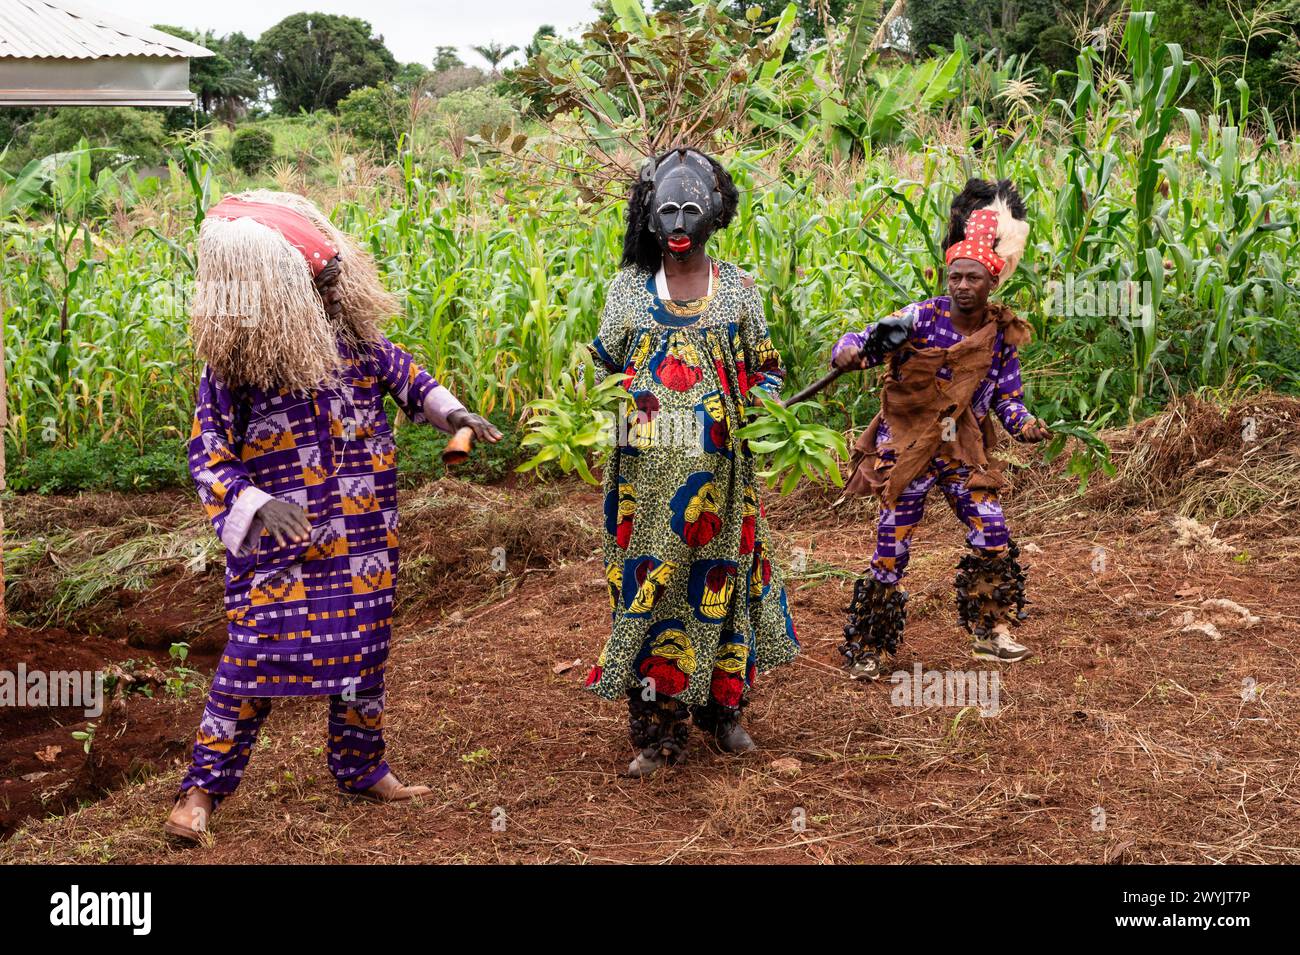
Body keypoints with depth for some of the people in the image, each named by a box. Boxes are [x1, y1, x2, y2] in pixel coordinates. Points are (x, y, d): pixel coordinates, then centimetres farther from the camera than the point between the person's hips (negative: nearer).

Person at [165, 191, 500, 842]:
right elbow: (208, 454, -12)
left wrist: (450, 411, 3)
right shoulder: (230, 365, -14)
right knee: (255, 654, -5)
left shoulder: (348, 334, -2)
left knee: (363, 649, 14)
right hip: (280, 544, -5)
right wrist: (256, 506, -28)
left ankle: (361, 768, 33)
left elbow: (399, 372, 17)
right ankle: (203, 788, 9)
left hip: (360, 539, 5)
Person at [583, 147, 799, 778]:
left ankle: (722, 709, 26)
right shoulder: (629, 288, 7)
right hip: (648, 471, 0)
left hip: (719, 469, 1)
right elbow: (603, 367, 13)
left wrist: (761, 407, -7)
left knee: (721, 579, 8)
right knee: (648, 584, -1)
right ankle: (655, 732, 7)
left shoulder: (738, 288, 7)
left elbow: (766, 371, 13)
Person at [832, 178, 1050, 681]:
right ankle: (866, 649, 10)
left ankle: (992, 632, 17)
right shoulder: (921, 318, -14)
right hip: (907, 448, -4)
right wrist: (849, 351, -40)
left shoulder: (1002, 334, -1)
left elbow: (1006, 395, 7)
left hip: (964, 451, 4)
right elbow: (859, 343, -16)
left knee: (994, 538, 0)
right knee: (891, 550, 0)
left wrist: (1023, 423, -14)